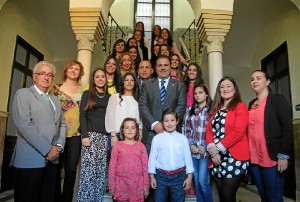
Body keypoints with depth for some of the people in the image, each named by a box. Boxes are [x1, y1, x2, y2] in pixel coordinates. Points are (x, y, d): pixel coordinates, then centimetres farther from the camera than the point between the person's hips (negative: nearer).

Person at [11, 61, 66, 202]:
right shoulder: (23, 94, 0)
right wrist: (47, 149, -15)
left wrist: (59, 146, -3)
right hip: (30, 158, -6)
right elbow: (24, 124, -13)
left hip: (52, 158, 6)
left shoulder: (56, 100, 20)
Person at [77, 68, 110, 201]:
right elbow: (82, 115, -2)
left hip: (105, 136, 4)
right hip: (91, 134, -3)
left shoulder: (109, 97, 16)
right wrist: (84, 135, -12)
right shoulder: (87, 94, 6)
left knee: (101, 170, 4)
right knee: (88, 169, -7)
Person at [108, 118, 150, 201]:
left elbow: (145, 166, 2)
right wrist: (111, 185, 0)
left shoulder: (141, 146, 1)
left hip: (137, 183, 1)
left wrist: (146, 185, 2)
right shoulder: (117, 146, -2)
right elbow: (112, 166, 0)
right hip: (121, 182, 0)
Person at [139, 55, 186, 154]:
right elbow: (143, 106, 2)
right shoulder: (147, 84, 12)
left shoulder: (179, 85, 11)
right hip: (151, 132, 0)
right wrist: (154, 123, -11)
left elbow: (181, 106, 1)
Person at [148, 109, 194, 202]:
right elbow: (152, 157, 0)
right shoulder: (157, 138, -4)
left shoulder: (183, 138, -2)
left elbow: (187, 157, 1)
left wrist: (189, 176, 2)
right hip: (161, 176, 0)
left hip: (179, 176, 1)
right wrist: (152, 176, 2)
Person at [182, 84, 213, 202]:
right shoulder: (190, 112, 12)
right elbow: (186, 131, 10)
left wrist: (206, 147, -12)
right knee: (196, 181, 11)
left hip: (205, 151, -4)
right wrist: (191, 145, -3)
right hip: (192, 151, 4)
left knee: (203, 181, -5)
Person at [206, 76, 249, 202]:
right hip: (217, 158, 6)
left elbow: (238, 132, -15)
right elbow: (209, 130, 8)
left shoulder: (240, 106, -3)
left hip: (234, 157, -6)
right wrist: (212, 148, -8)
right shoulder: (216, 109, 16)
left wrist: (218, 148, -14)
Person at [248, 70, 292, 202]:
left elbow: (287, 128, -10)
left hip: (271, 157, -5)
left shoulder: (278, 99, -3)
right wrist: (247, 153, 9)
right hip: (254, 157, 6)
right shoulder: (251, 104, 14)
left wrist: (283, 155, -16)